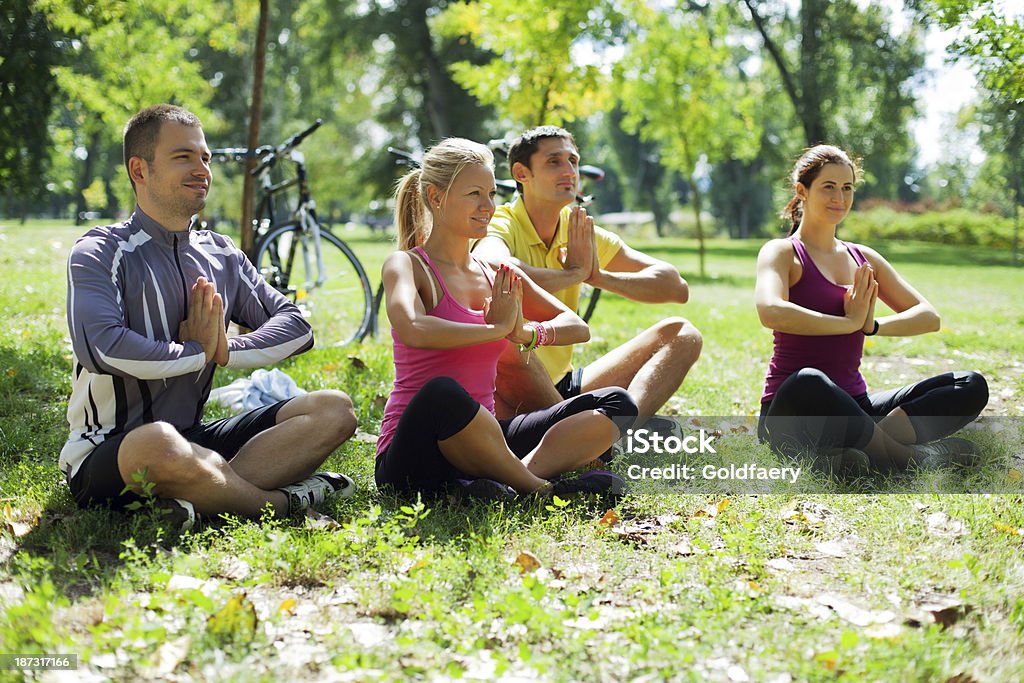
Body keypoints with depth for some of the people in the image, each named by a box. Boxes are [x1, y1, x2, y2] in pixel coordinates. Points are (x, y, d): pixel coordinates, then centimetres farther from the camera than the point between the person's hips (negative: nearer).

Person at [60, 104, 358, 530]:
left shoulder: (221, 256, 14)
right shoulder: (99, 253, -5)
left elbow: (295, 325, 8)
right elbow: (101, 347, -23)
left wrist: (226, 350, -11)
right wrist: (198, 352, -10)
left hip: (196, 439, 7)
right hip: (105, 455, -6)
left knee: (333, 409, -8)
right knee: (159, 445, -43)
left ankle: (203, 500, -28)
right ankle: (284, 501, -16)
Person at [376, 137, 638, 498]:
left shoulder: (497, 274, 14)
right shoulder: (407, 265, -4)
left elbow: (577, 327, 12)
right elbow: (412, 330, -27)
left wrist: (527, 332, -10)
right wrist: (497, 329, -17)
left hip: (480, 442, 7)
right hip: (414, 455, -7)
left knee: (615, 404, -3)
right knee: (442, 393, -41)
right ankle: (539, 487, -21)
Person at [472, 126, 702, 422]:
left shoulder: (581, 233, 7)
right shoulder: (502, 226, -11)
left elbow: (676, 287, 4)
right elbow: (493, 269, -39)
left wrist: (599, 277, -13)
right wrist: (575, 273, -21)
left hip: (562, 387, 7)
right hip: (509, 395, -7)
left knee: (681, 333, -4)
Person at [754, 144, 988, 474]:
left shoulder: (864, 259, 17)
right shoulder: (782, 253, 0)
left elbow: (929, 316, 10)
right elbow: (771, 312, -23)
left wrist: (872, 325, -10)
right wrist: (849, 323, -16)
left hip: (853, 409, 7)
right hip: (792, 417, -6)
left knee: (971, 386, -10)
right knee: (807, 383, -43)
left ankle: (854, 451, -29)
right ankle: (910, 456, -24)